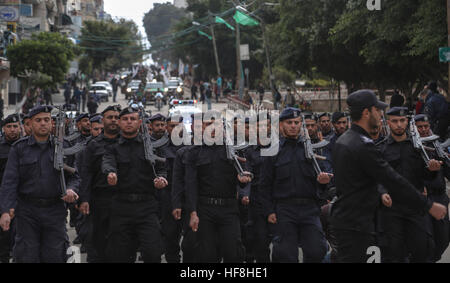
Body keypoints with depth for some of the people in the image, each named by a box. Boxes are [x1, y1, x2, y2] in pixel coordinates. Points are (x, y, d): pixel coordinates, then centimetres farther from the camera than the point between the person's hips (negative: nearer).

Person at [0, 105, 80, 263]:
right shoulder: (19, 148, 3)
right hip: (27, 211, -1)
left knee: (55, 256, 1)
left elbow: (74, 176, 12)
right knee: (27, 256, -1)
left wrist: (71, 189, -11)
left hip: (55, 210, 1)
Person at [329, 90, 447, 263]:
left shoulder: (343, 141, 13)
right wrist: (429, 206, -11)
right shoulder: (363, 146, -19)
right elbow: (395, 182, -17)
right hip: (356, 226, -10)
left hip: (341, 219, 10)